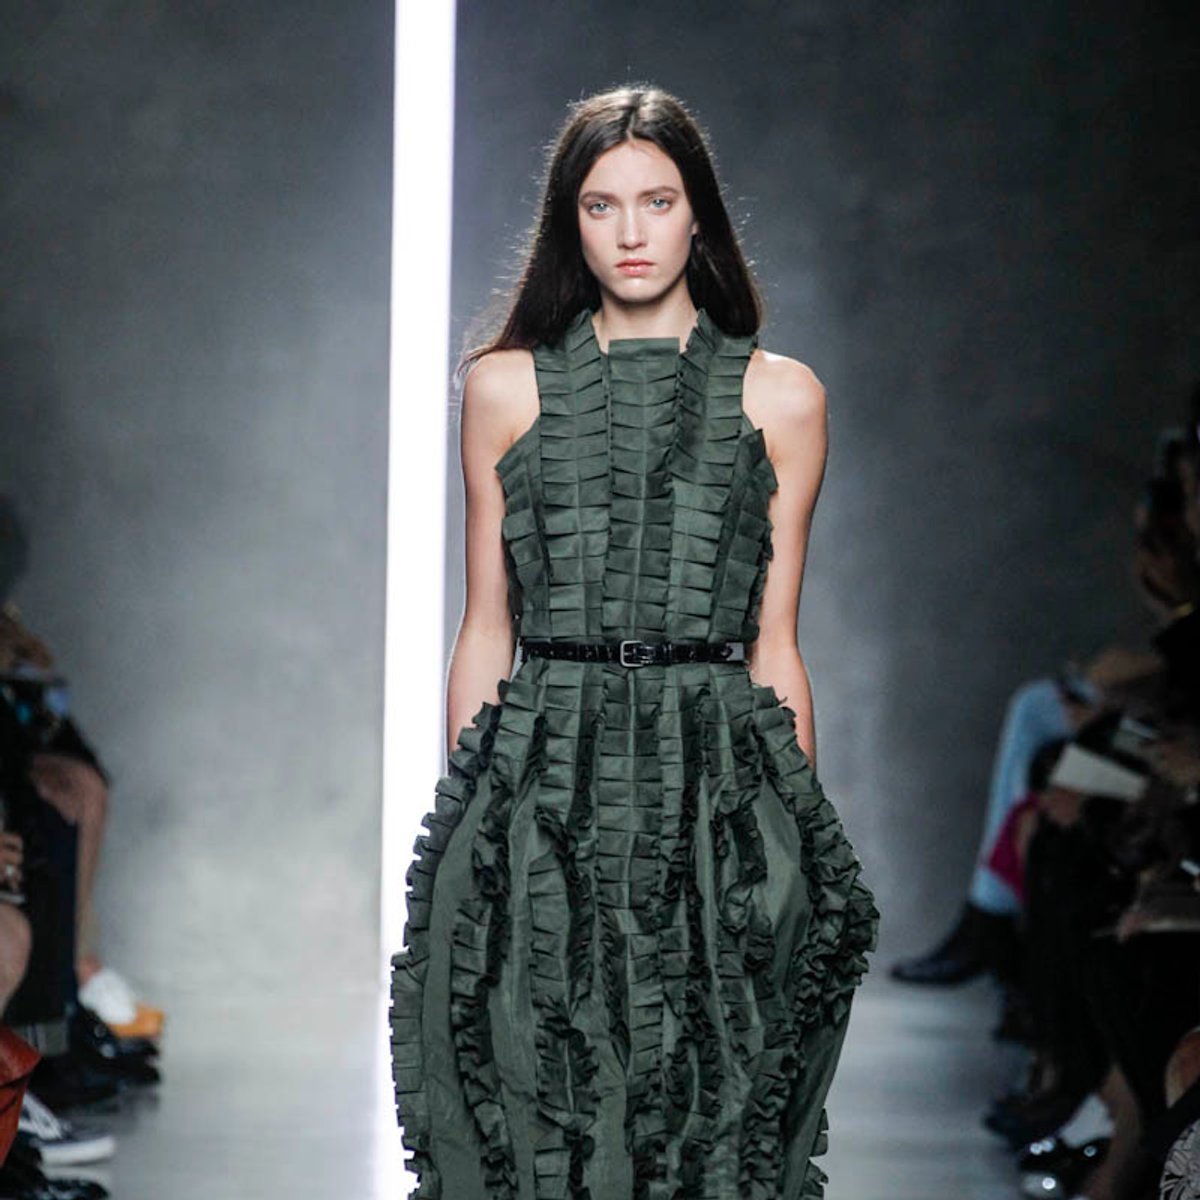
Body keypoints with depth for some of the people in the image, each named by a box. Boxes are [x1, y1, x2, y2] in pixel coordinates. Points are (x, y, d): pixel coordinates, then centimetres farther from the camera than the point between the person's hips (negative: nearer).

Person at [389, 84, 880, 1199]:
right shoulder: (505, 387, 9)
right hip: (543, 778, 0)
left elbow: (773, 644, 8)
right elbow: (485, 632, 9)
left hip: (721, 784, 0)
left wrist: (798, 829, 4)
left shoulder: (779, 396, 8)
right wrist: (468, 818, 3)